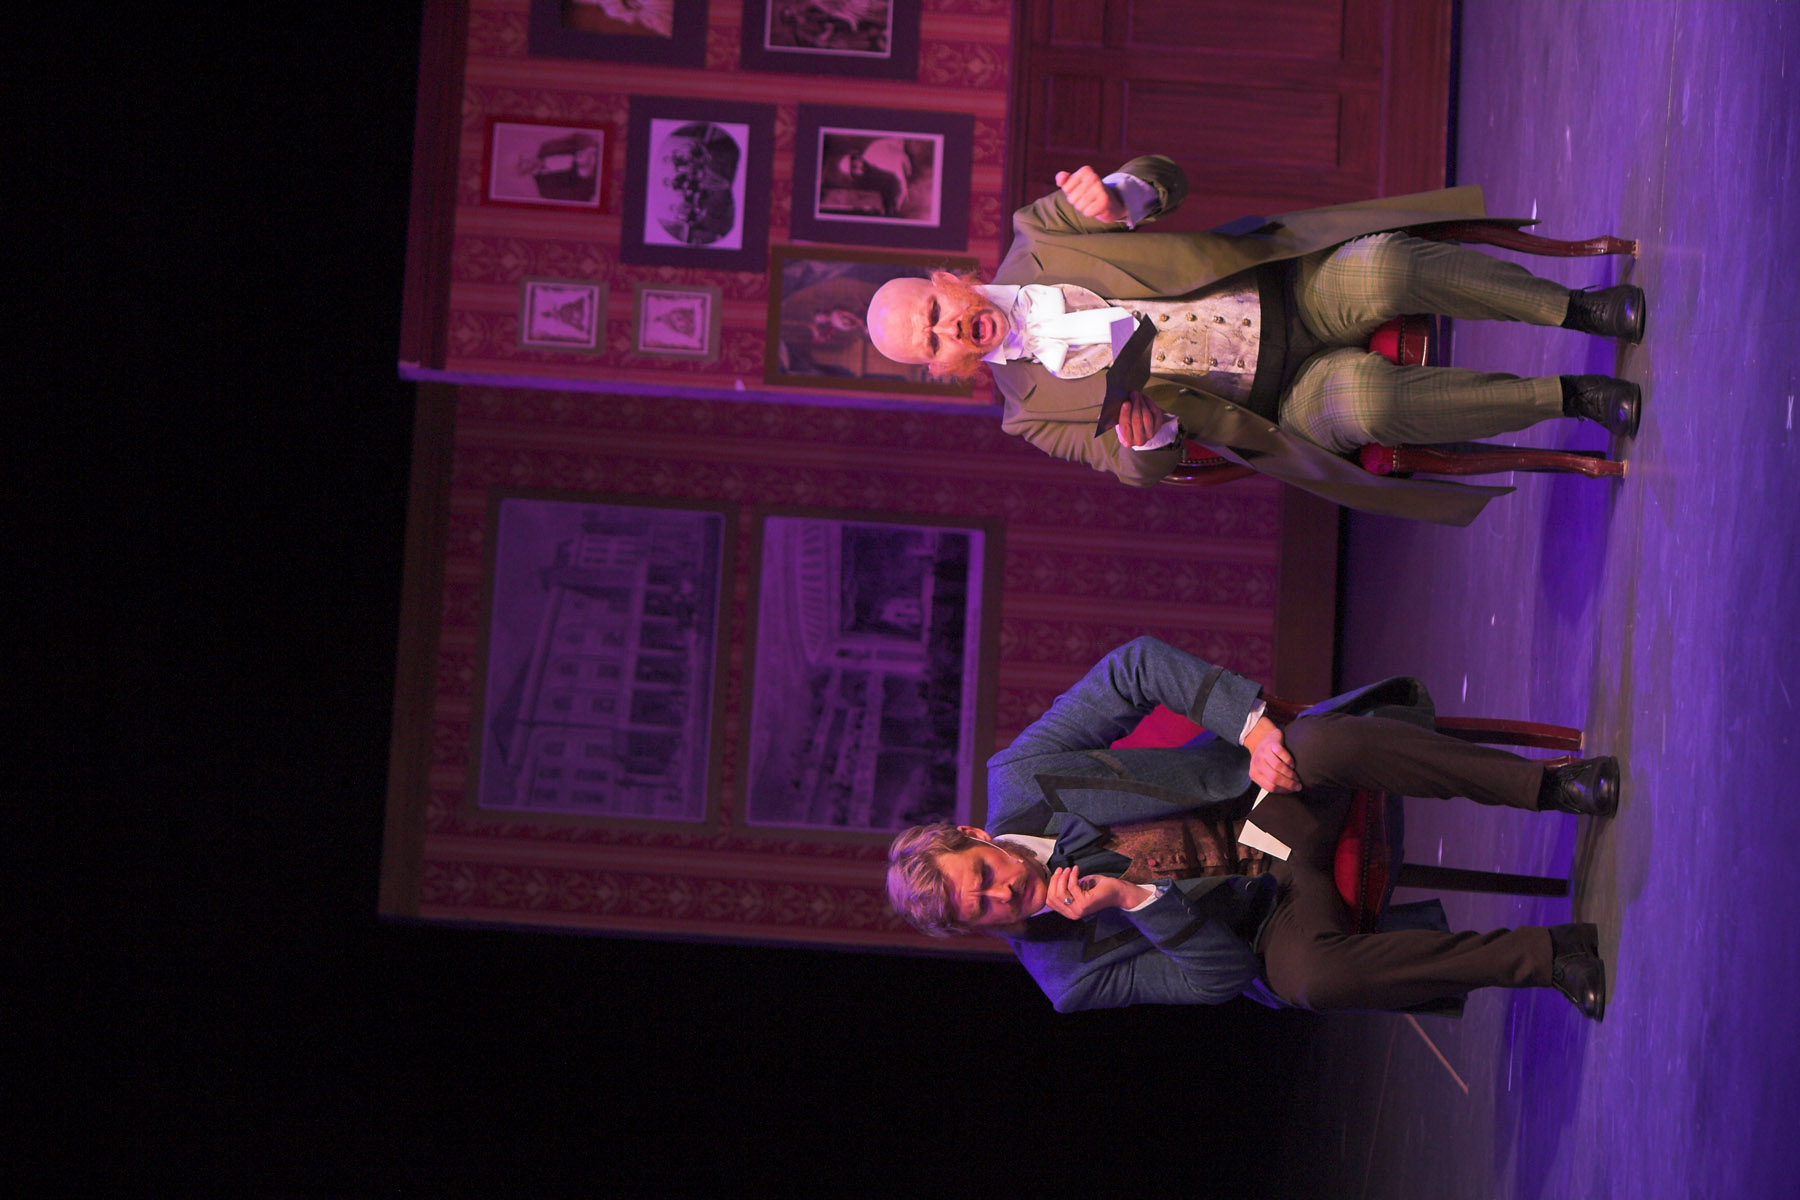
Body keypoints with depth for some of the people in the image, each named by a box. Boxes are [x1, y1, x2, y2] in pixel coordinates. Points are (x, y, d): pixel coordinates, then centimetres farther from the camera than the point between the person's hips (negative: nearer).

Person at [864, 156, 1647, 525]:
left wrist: (1118, 193, -27)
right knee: (1364, 401, -35)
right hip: (1286, 400, -2)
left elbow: (1165, 178, -2)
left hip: (1295, 288, 2)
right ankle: (1566, 396, -18)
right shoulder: (1034, 409, -5)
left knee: (1383, 269, -32)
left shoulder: (1040, 238, -4)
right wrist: (1143, 438, -29)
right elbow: (1138, 468, -3)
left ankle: (1576, 308, -11)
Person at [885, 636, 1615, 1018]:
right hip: (1275, 907, -2)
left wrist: (1253, 726, -22)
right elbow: (1220, 975, -13)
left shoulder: (1019, 781, -10)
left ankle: (1544, 782, -24)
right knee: (1308, 976, -39)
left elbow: (1136, 667, -10)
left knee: (1326, 743, -35)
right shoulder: (1068, 979, -12)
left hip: (1268, 794, 2)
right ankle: (1544, 956, -27)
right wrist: (1136, 901, -30)